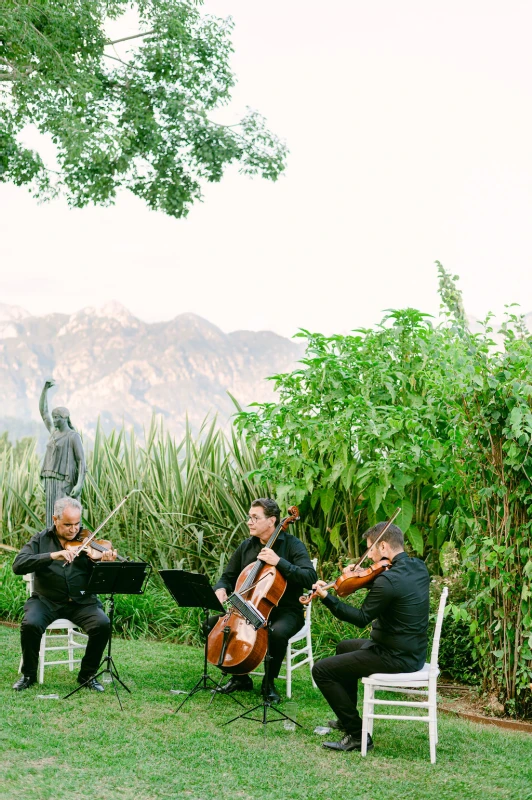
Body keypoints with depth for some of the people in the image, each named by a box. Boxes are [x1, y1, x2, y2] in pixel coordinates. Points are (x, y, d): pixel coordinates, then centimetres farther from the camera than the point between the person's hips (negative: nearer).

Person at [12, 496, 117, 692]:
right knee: (30, 624, -29)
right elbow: (18, 566, -13)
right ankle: (28, 674, -3)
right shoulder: (41, 540, 3)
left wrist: (105, 564, -27)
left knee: (102, 624, -25)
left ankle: (88, 674, -2)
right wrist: (52, 555, -25)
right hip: (46, 600, 0)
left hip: (82, 602, 0)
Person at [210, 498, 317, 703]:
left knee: (277, 633, -38)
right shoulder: (246, 546, 6)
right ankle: (240, 677, 5)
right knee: (213, 623, -13)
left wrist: (279, 562, -30)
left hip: (286, 611, -5)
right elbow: (228, 577, 14)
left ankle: (269, 683, -9)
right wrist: (221, 589, -10)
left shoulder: (292, 544, -10)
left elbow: (310, 578, -23)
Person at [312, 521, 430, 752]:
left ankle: (357, 734, -4)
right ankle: (347, 719, 39)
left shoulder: (388, 580, -26)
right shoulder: (418, 567, 2)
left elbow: (362, 618, -17)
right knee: (345, 647, 31)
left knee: (322, 670, -6)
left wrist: (327, 598, -17)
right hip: (414, 652, 10)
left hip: (396, 659, -10)